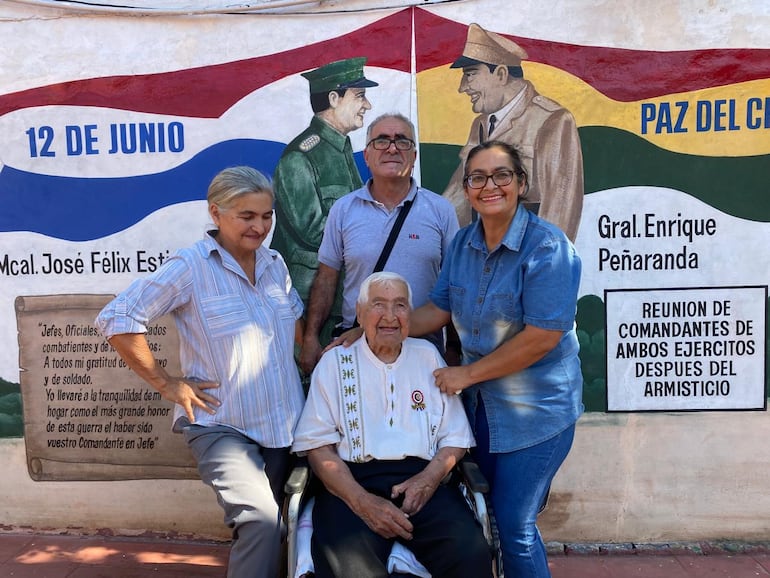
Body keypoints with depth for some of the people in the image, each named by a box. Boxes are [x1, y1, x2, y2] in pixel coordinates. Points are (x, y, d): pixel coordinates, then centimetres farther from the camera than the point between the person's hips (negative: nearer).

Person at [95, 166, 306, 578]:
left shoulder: (274, 263, 6)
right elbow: (116, 320, -14)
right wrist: (165, 383, -13)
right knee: (261, 519, -23)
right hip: (221, 427, -6)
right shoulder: (190, 267, -13)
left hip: (283, 425, 6)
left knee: (263, 523, 16)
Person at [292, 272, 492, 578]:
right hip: (353, 481, -2)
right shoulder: (335, 362, 8)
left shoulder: (428, 355, 14)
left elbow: (456, 436, 12)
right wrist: (361, 501, -14)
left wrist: (429, 478, -8)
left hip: (422, 480, 2)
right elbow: (317, 444, -1)